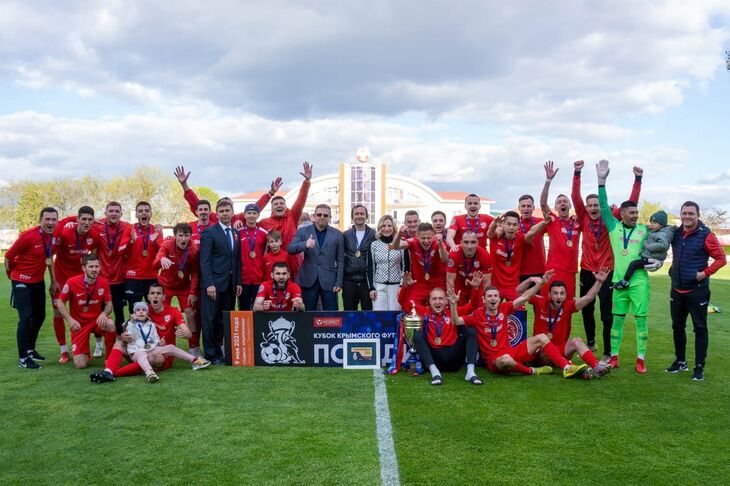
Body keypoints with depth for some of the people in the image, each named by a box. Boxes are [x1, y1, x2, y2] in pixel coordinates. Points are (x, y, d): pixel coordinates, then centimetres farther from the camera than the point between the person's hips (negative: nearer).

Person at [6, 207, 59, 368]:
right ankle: (22, 358, -1)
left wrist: (53, 280, 12)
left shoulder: (52, 236, -2)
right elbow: (8, 256, -13)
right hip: (22, 282, -7)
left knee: (39, 316, 15)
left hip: (38, 281, 7)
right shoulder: (28, 236, -23)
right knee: (26, 317, -11)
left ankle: (30, 349, 33)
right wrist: (12, 275, 1)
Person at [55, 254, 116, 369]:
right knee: (80, 365, -11)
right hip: (79, 324, -1)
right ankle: (85, 352, 29)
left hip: (96, 320, 1)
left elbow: (108, 304, 0)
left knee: (110, 324, -38)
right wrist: (69, 319, -20)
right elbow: (60, 302, -6)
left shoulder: (104, 282, -9)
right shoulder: (72, 282, -16)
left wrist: (104, 313, -23)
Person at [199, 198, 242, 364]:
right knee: (210, 319, 1)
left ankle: (219, 350, 16)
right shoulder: (209, 232, -4)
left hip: (230, 284, 5)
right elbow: (204, 261, -9)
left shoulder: (236, 233, 15)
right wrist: (209, 284, -16)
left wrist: (238, 282, 9)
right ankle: (211, 354, 10)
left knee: (224, 320, 7)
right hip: (214, 283, -5)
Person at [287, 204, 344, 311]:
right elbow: (290, 249, -6)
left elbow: (340, 261, 5)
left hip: (329, 281, 0)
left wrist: (339, 282, -2)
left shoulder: (337, 234, 6)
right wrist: (305, 245, -25)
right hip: (308, 280, 0)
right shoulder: (303, 231, 5)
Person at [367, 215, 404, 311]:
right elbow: (370, 268, 7)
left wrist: (402, 286, -5)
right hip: (379, 286, 1)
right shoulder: (374, 245, 5)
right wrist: (371, 288, 1)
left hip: (396, 286, -1)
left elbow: (405, 267, 3)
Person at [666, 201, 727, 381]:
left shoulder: (705, 235, -11)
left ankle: (699, 367, 10)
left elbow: (721, 259, -8)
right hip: (676, 290, 5)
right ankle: (680, 361, 29)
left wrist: (705, 273, -17)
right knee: (677, 326, 14)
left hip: (697, 291, -5)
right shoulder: (675, 233, 3)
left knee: (700, 328, 2)